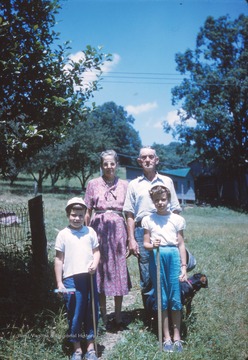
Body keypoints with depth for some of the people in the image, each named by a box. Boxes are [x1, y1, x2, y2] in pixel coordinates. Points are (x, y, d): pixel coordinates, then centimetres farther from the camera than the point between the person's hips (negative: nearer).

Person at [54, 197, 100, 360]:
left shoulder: (90, 231, 6)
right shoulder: (63, 234, 0)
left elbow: (96, 251, 10)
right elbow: (59, 259, 2)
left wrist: (95, 264, -11)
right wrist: (59, 283, 0)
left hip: (89, 277, 2)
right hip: (71, 279, -2)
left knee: (91, 313, 9)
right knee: (74, 314, 5)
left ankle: (91, 347, 25)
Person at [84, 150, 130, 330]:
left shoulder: (124, 185, 8)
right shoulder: (93, 184, 5)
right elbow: (88, 212, 7)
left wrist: (130, 237, 3)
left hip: (118, 229, 1)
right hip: (99, 229, -1)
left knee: (119, 272, 5)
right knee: (100, 272, 4)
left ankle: (118, 317, 19)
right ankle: (103, 317, 17)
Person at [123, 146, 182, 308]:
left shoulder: (167, 181, 11)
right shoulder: (134, 184, 10)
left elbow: (175, 211, 10)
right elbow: (130, 215, 8)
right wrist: (131, 239, 0)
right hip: (142, 231, 0)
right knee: (146, 277, 4)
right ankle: (150, 313, 17)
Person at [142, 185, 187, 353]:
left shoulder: (177, 219, 4)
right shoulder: (148, 219, 5)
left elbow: (181, 244, 5)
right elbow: (146, 243, 6)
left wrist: (183, 266, 0)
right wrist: (152, 245, -17)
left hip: (173, 255, 0)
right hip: (156, 256, 0)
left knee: (175, 298, 2)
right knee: (161, 298, 5)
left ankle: (177, 337, 15)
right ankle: (167, 338, 16)